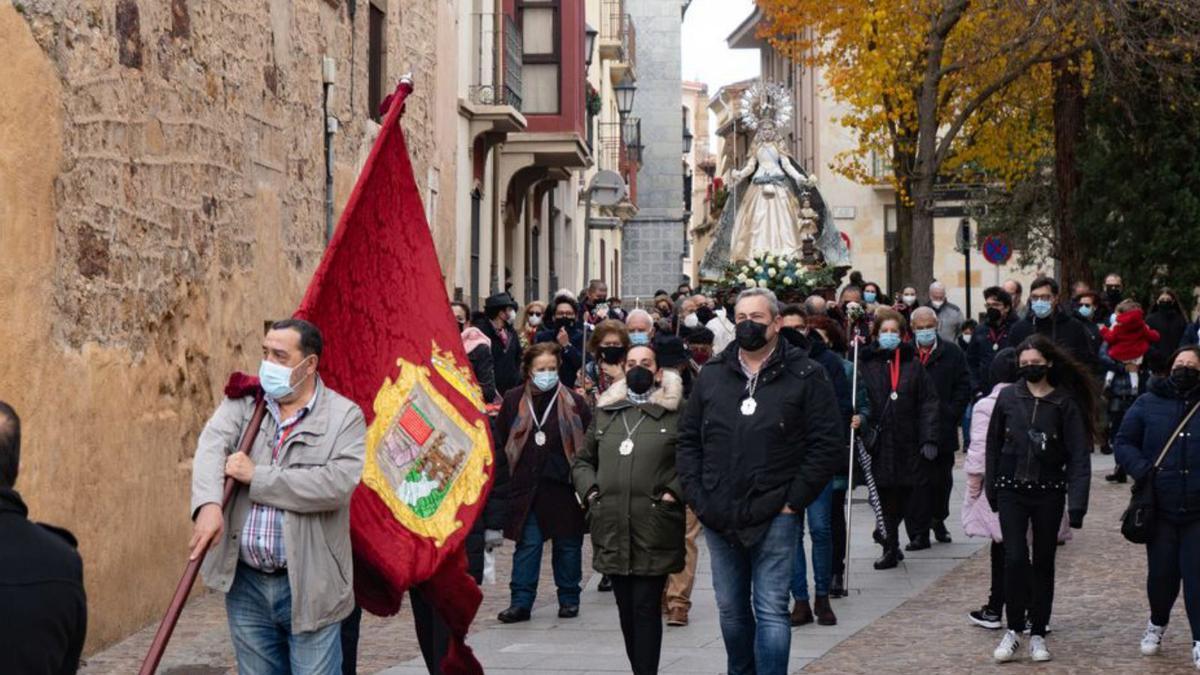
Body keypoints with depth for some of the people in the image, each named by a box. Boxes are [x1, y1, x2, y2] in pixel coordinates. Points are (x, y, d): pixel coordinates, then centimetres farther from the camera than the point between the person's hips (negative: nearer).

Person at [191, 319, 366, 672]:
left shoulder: (345, 416, -4)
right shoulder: (243, 401, 7)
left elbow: (339, 483, -19)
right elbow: (212, 444, -11)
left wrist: (257, 477, -15)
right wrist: (209, 504, -32)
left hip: (309, 585, -4)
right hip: (245, 581, 4)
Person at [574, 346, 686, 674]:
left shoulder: (677, 414, 1)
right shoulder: (604, 413, 15)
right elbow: (582, 460, 24)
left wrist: (674, 492, -11)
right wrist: (589, 489, 8)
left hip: (654, 532, -5)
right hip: (612, 531, 5)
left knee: (646, 608, -7)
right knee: (626, 610, 10)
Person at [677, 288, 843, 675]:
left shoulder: (805, 377, -3)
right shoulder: (712, 375, 9)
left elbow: (826, 444, -6)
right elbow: (688, 437, 14)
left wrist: (794, 500, -9)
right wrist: (695, 495, 4)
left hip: (773, 517, -4)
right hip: (719, 518, 4)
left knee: (770, 610, -6)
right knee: (731, 610, 13)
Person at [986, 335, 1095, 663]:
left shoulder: (1065, 403, -5)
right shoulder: (1008, 398, -1)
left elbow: (1079, 456, -7)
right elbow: (993, 445, 7)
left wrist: (1077, 504, -13)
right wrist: (992, 489, 5)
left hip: (1048, 492, 0)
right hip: (1012, 491, 0)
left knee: (1043, 562, 8)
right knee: (1015, 558, -11)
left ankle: (1037, 634, 17)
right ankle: (1013, 630, 0)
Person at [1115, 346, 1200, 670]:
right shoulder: (1148, 404, 3)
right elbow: (1124, 443, 6)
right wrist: (1144, 470, -11)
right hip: (1160, 509, 1)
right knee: (1161, 573, 7)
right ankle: (1157, 623, 34)